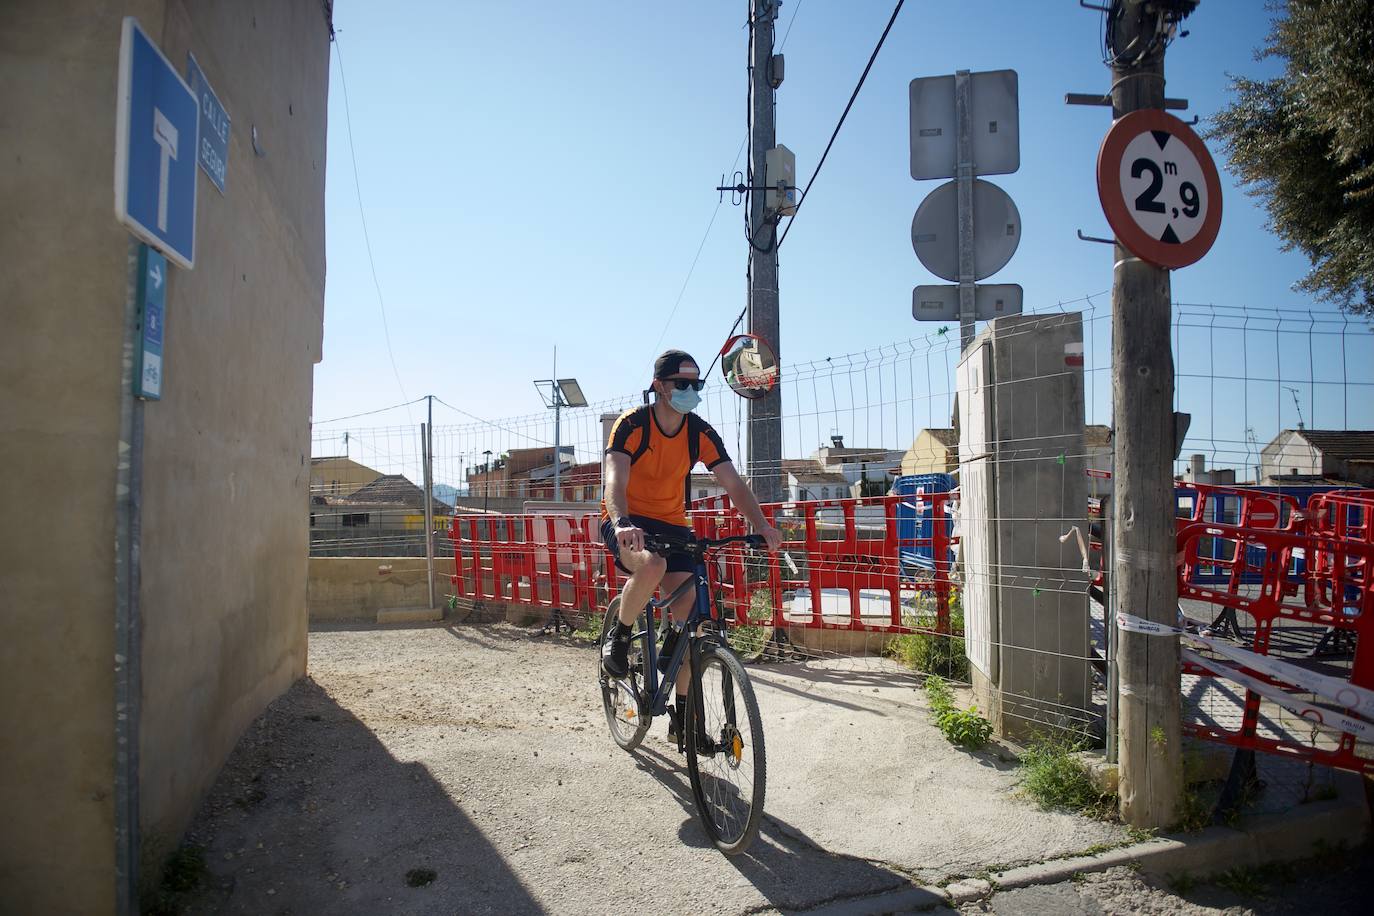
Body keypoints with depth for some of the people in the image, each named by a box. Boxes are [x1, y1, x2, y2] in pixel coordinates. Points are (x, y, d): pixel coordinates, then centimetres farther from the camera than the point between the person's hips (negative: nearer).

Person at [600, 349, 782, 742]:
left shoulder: (700, 433, -4)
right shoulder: (631, 424, -16)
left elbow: (733, 483, -9)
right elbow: (615, 481, -29)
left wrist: (762, 526, -25)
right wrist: (621, 524, -48)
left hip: (671, 525, 4)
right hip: (628, 523, -4)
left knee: (688, 612, -9)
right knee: (652, 564, -38)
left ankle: (682, 713, 7)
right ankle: (618, 638, -8)